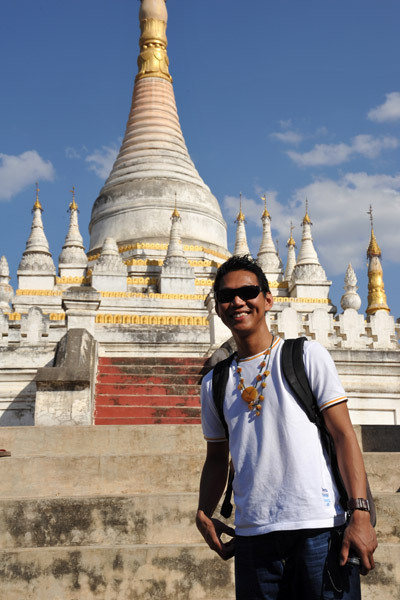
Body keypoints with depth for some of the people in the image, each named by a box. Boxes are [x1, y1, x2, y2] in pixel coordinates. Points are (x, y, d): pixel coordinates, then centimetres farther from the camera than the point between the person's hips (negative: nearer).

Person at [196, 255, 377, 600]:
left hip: (319, 528, -3)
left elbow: (343, 434, -3)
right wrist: (204, 515, 4)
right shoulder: (214, 383, 13)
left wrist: (360, 513, -12)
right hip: (251, 533, 3)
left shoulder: (307, 355, 2)